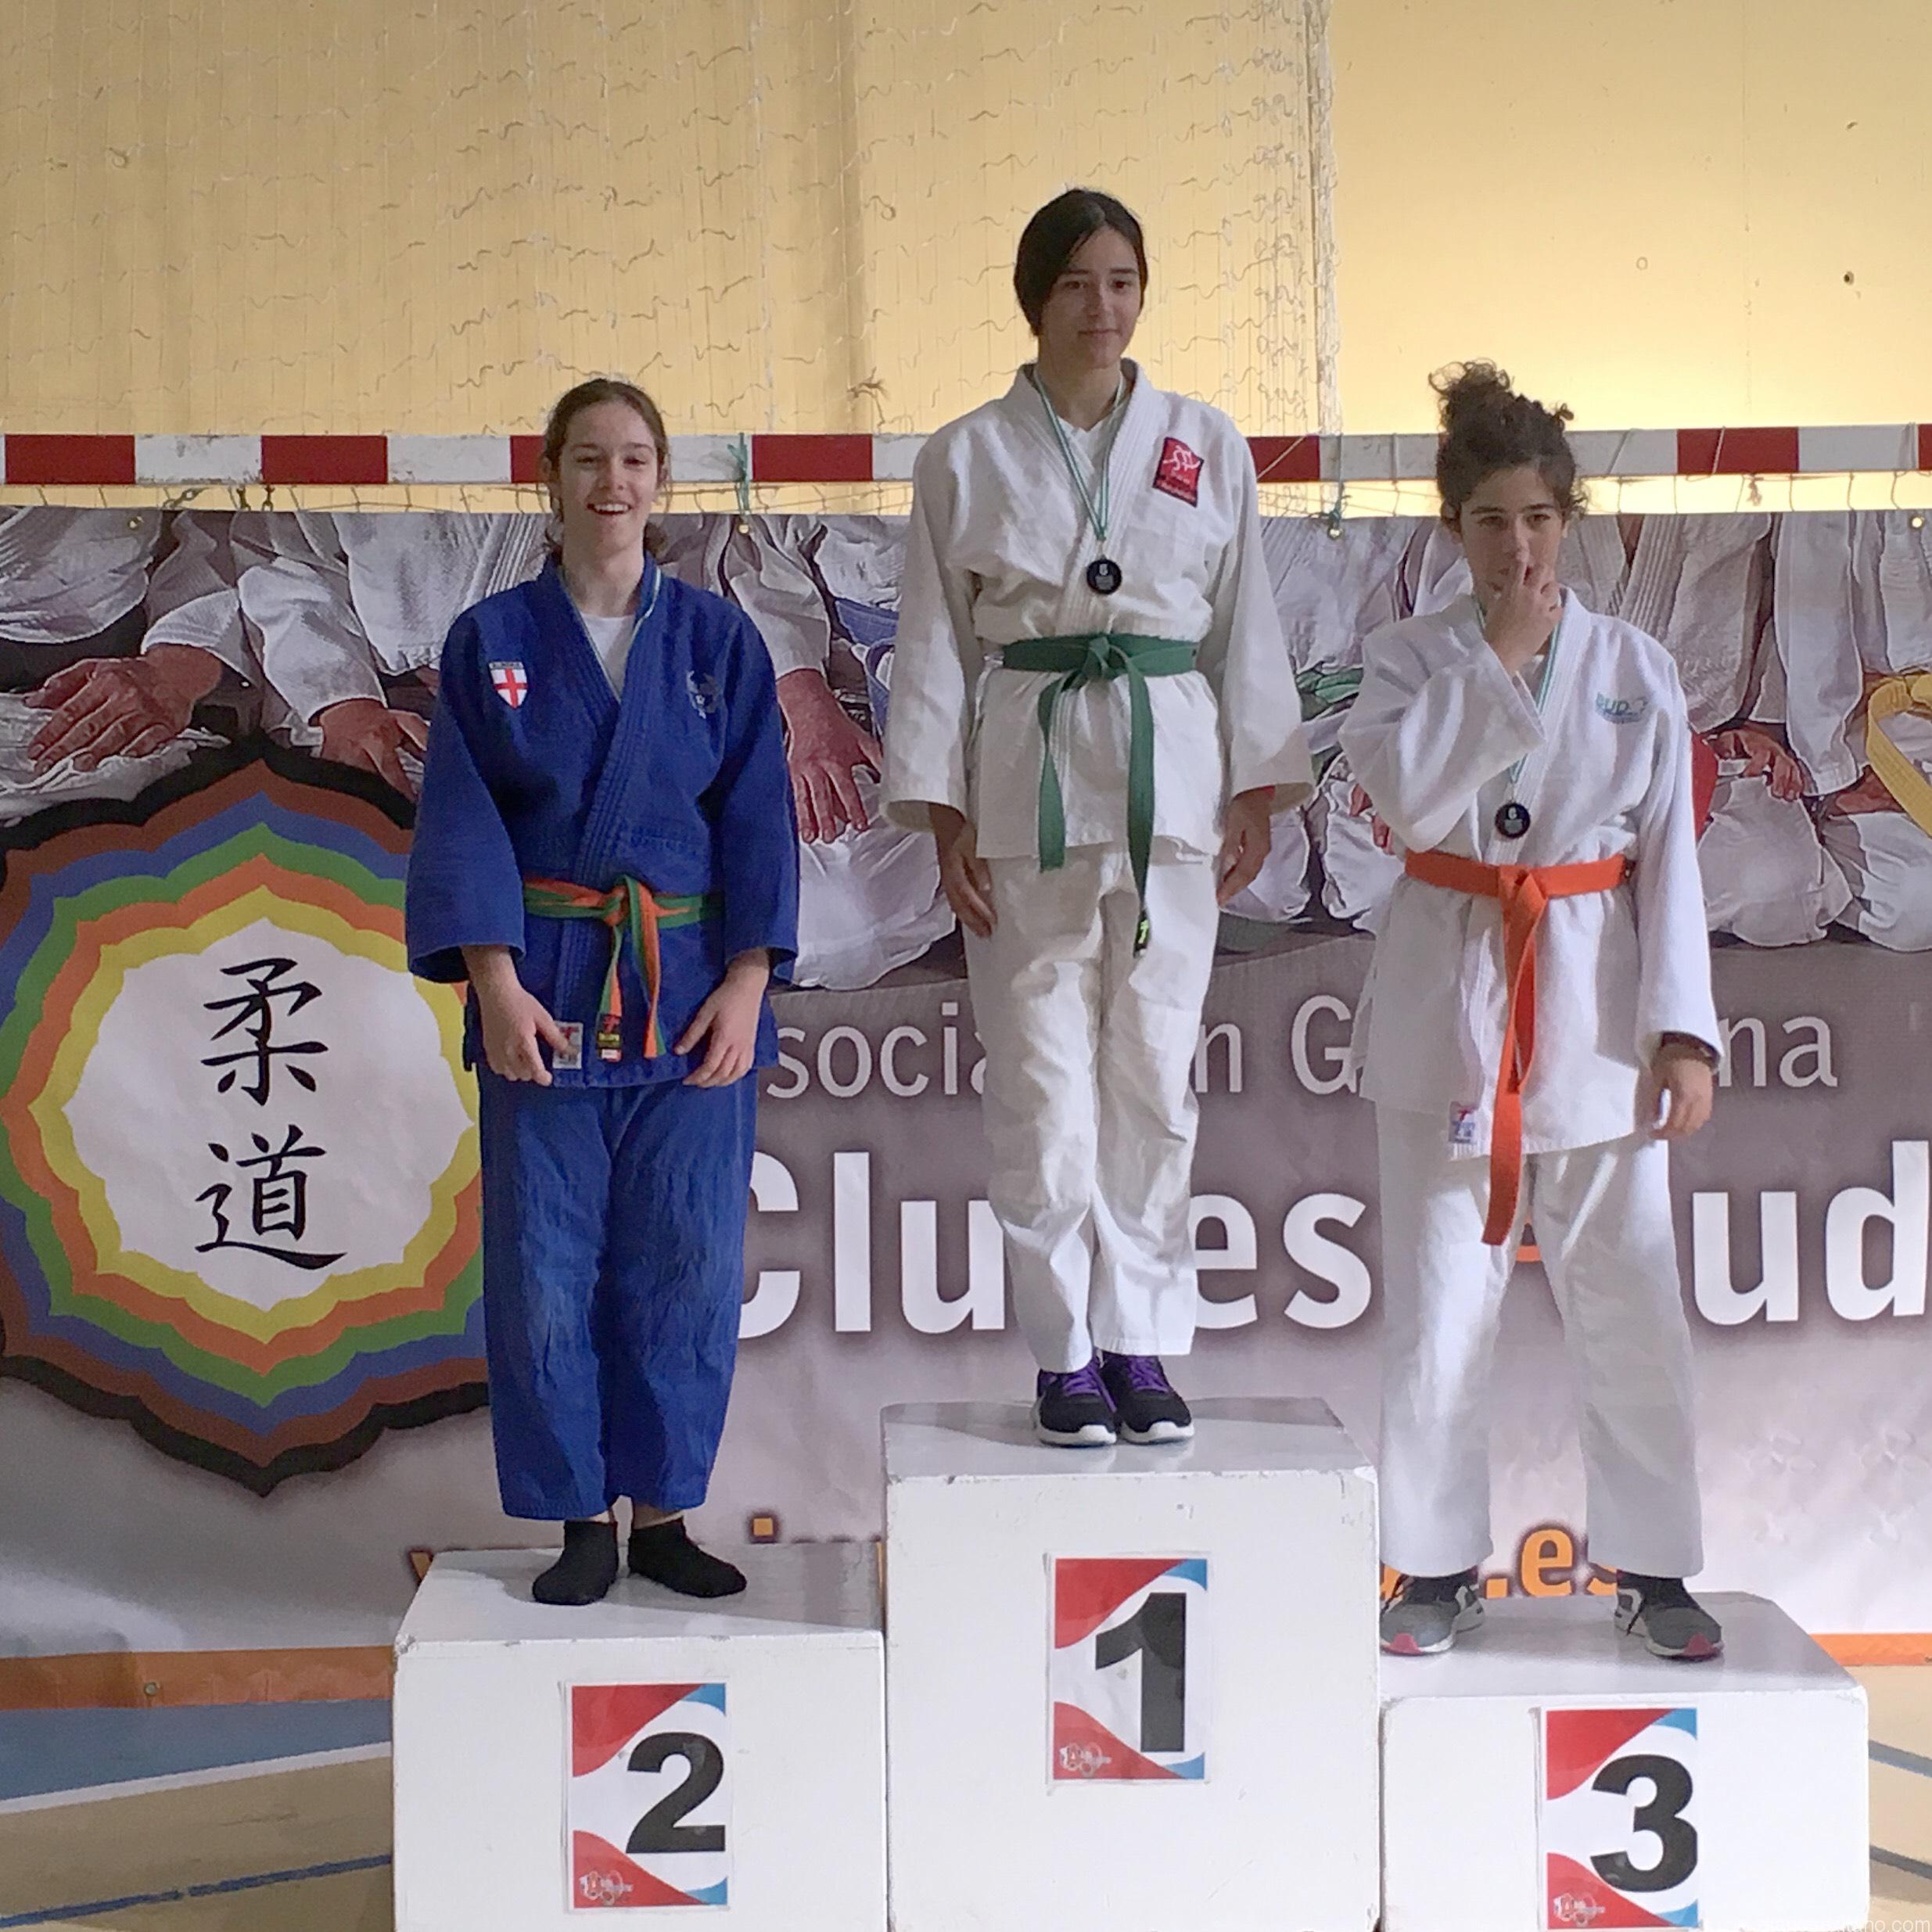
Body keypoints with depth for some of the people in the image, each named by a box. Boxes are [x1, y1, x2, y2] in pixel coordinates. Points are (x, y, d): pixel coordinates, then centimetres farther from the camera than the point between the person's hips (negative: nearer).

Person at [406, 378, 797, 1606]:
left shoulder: (719, 640, 6)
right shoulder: (492, 640, 4)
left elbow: (758, 814, 3)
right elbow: (461, 817, 0)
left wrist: (748, 981, -7)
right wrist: (495, 981, -12)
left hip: (693, 986, 1)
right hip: (545, 985, 0)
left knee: (686, 1263, 3)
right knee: (547, 1264, 1)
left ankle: (663, 1515, 16)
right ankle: (582, 1522, 14)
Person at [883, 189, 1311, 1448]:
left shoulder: (1206, 446, 9)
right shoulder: (966, 458, 5)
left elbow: (1246, 627, 11)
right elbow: (936, 647, 4)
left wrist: (1258, 794, 4)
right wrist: (946, 821, -2)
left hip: (1171, 774, 1)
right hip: (1028, 776, -1)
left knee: (1154, 1069, 3)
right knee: (1041, 1076, -1)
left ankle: (1141, 1342, 13)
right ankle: (1067, 1353, 9)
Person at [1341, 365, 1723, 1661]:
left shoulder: (1635, 669, 4)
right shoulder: (1412, 657, 2)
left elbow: (1669, 858, 1)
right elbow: (1409, 796, -17)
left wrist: (1683, 1027, -6)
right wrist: (1502, 660, -14)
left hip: (1595, 1007, 1)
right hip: (1450, 1005, 0)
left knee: (1631, 1301, 4)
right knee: (1441, 1306, 4)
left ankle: (1652, 1568, 20)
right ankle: (1442, 1567, 20)